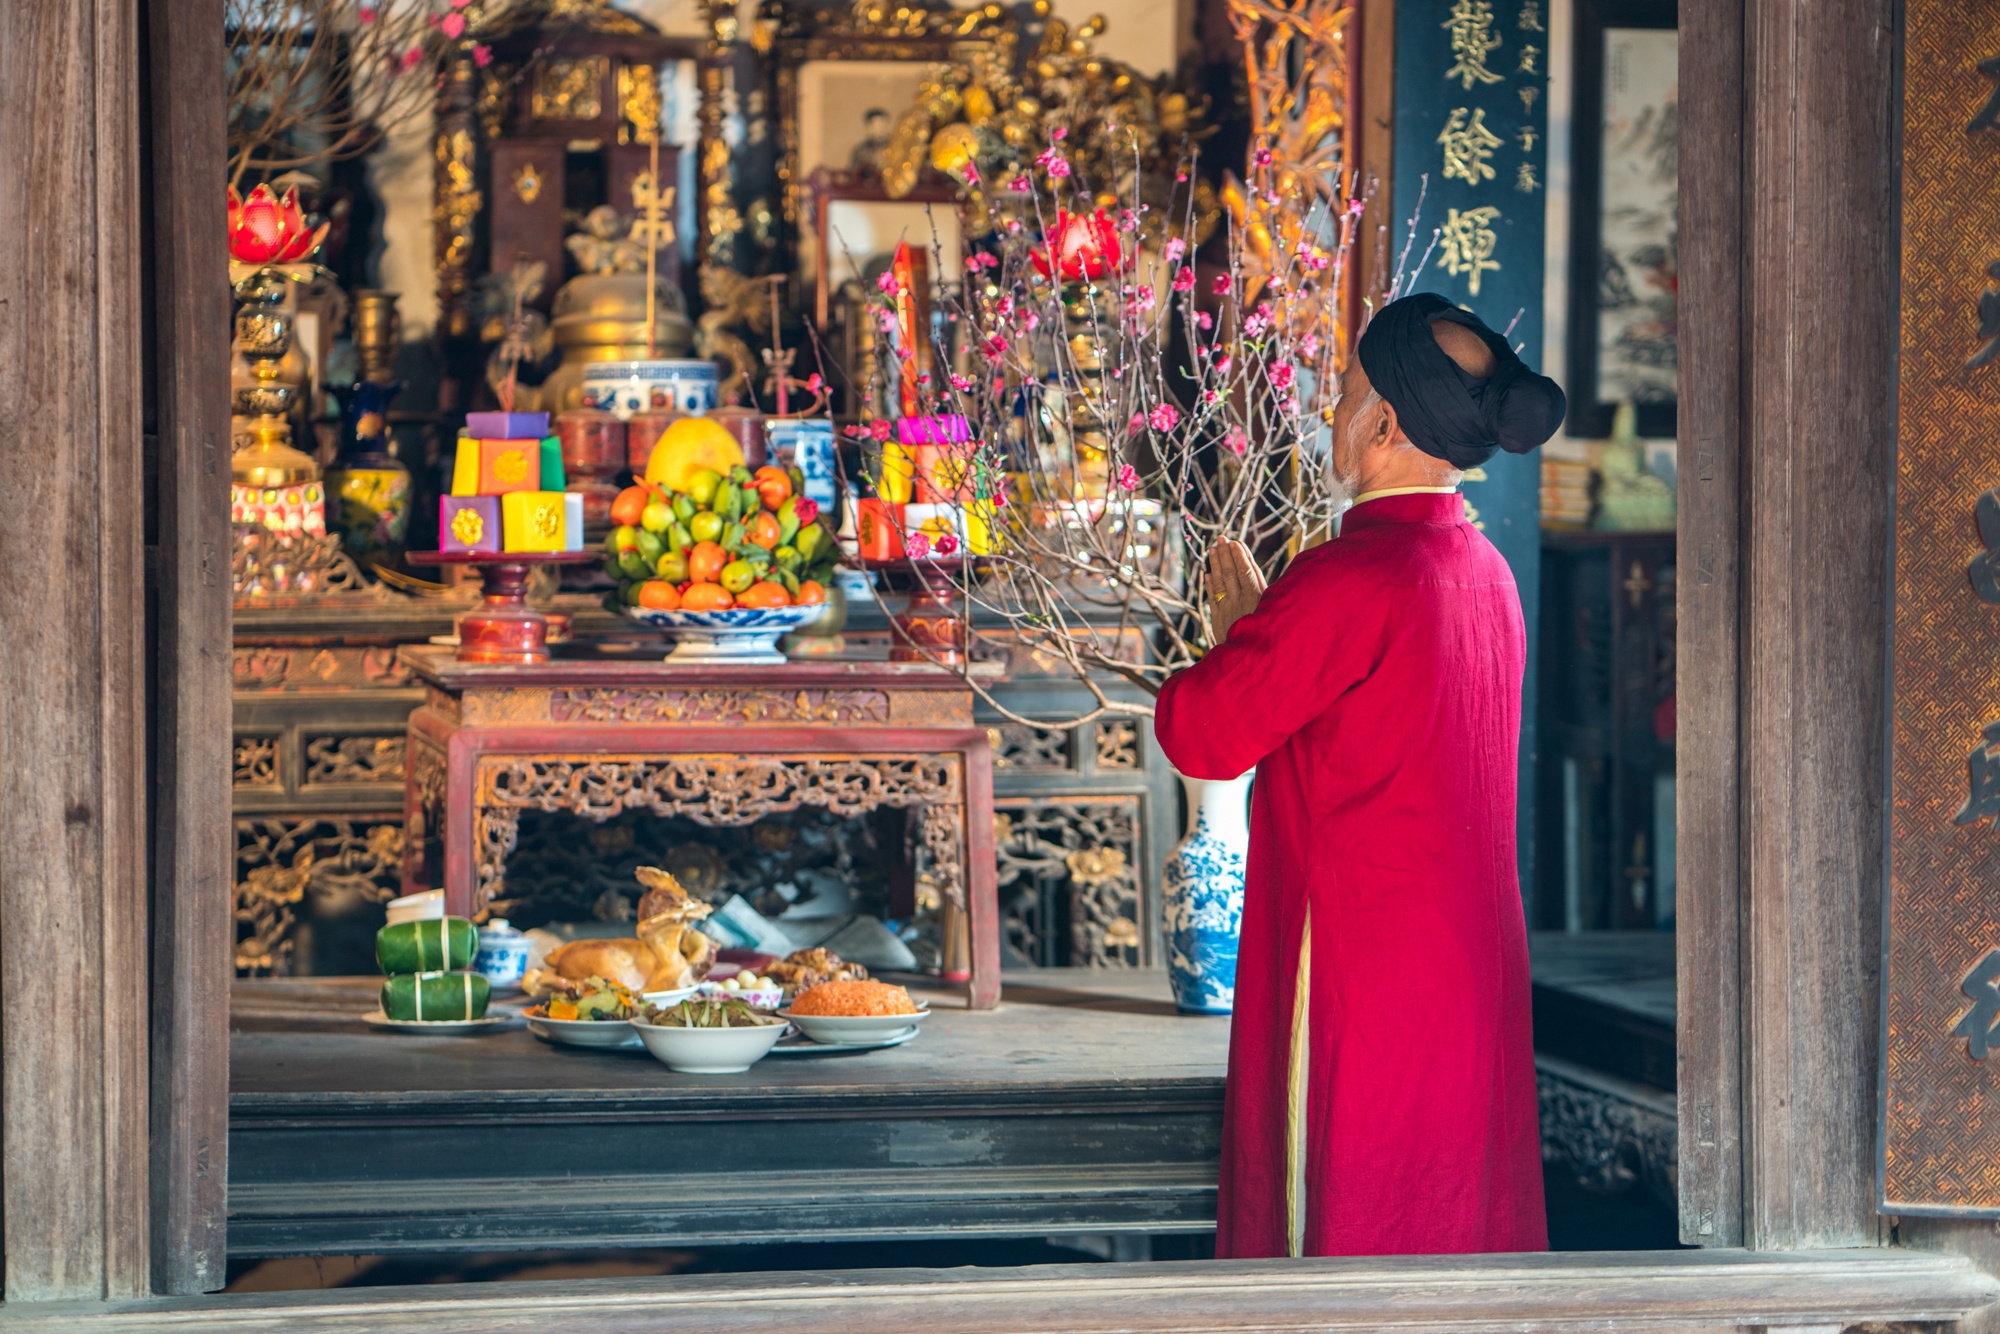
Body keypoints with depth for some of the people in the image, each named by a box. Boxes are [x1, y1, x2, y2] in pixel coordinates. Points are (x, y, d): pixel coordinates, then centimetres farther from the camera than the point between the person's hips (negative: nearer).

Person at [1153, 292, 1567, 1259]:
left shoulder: (1355, 579, -19)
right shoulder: (1484, 571, 8)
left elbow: (1201, 736, -14)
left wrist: (1234, 627, 3)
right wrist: (1266, 622, 18)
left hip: (1360, 960, -8)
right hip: (1472, 961, 8)